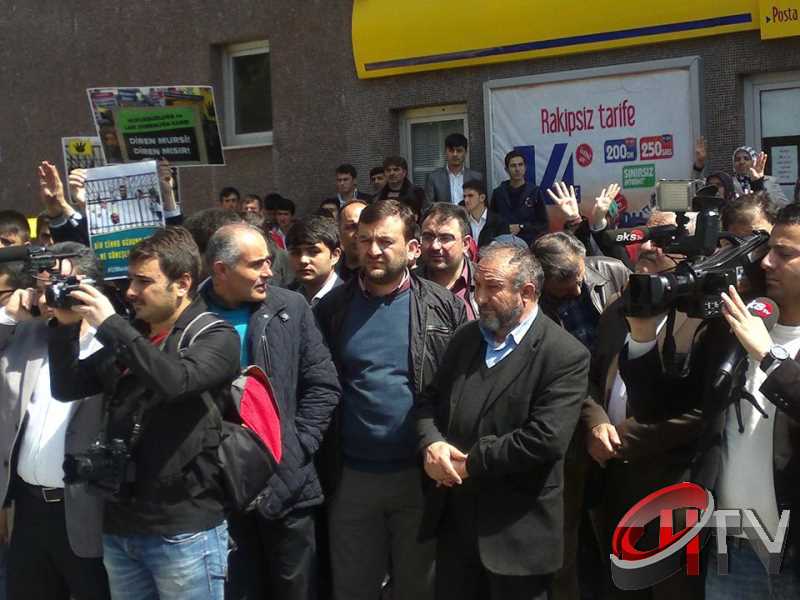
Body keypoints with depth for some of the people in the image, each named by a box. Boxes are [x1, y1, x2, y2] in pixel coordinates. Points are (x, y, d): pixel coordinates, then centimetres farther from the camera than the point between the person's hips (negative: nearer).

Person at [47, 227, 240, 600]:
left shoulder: (216, 337, -6)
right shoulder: (128, 338, 13)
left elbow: (176, 380, -24)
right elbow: (66, 388, 13)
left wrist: (109, 324, -19)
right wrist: (66, 326, -1)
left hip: (185, 530, -6)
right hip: (119, 527, 6)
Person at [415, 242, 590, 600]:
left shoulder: (565, 356, -13)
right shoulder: (466, 337, 9)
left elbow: (545, 439, -22)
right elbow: (429, 399, 11)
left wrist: (470, 463, -17)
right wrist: (432, 443, -11)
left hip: (516, 532, -6)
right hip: (453, 520, 6)